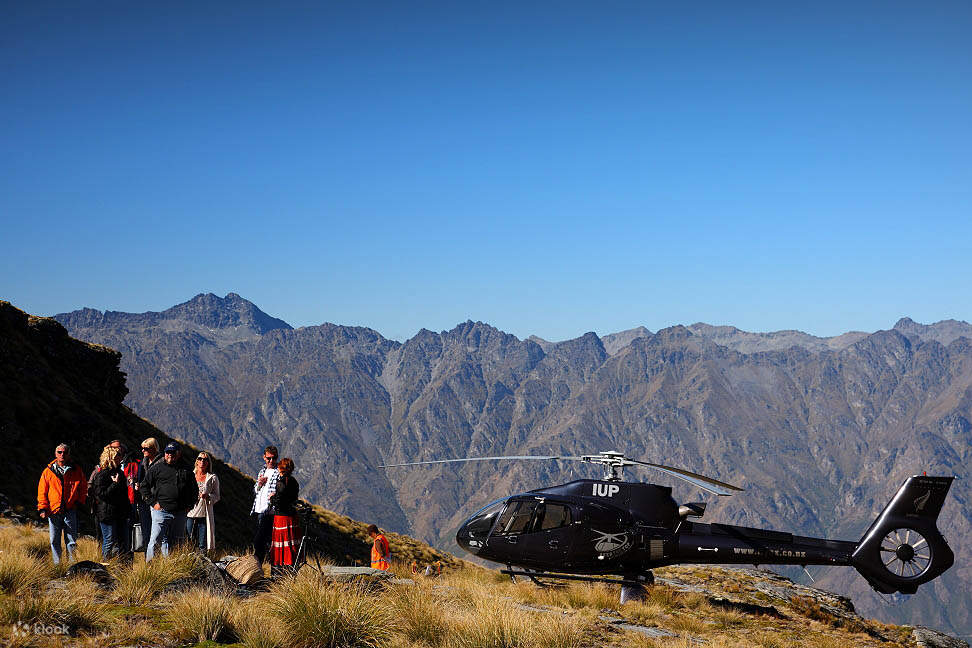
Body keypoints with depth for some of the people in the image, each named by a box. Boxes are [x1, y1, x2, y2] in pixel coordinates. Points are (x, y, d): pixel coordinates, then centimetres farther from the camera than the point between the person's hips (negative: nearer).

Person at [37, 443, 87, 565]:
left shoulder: (76, 471, 7)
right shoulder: (48, 471, 7)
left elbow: (83, 487, 15)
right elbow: (42, 491, 9)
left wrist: (80, 501, 1)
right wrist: (43, 508, 0)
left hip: (70, 510, -1)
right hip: (53, 510, 1)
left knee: (71, 540, 0)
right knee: (55, 541, 5)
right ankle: (57, 565, 11)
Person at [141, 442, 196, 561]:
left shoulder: (186, 471, 13)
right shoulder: (157, 468, 4)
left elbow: (194, 490, 23)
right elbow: (144, 486, 5)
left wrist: (188, 505, 10)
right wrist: (153, 503, -4)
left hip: (180, 514, 4)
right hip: (161, 510, -4)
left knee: (175, 542, 7)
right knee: (156, 540, -11)